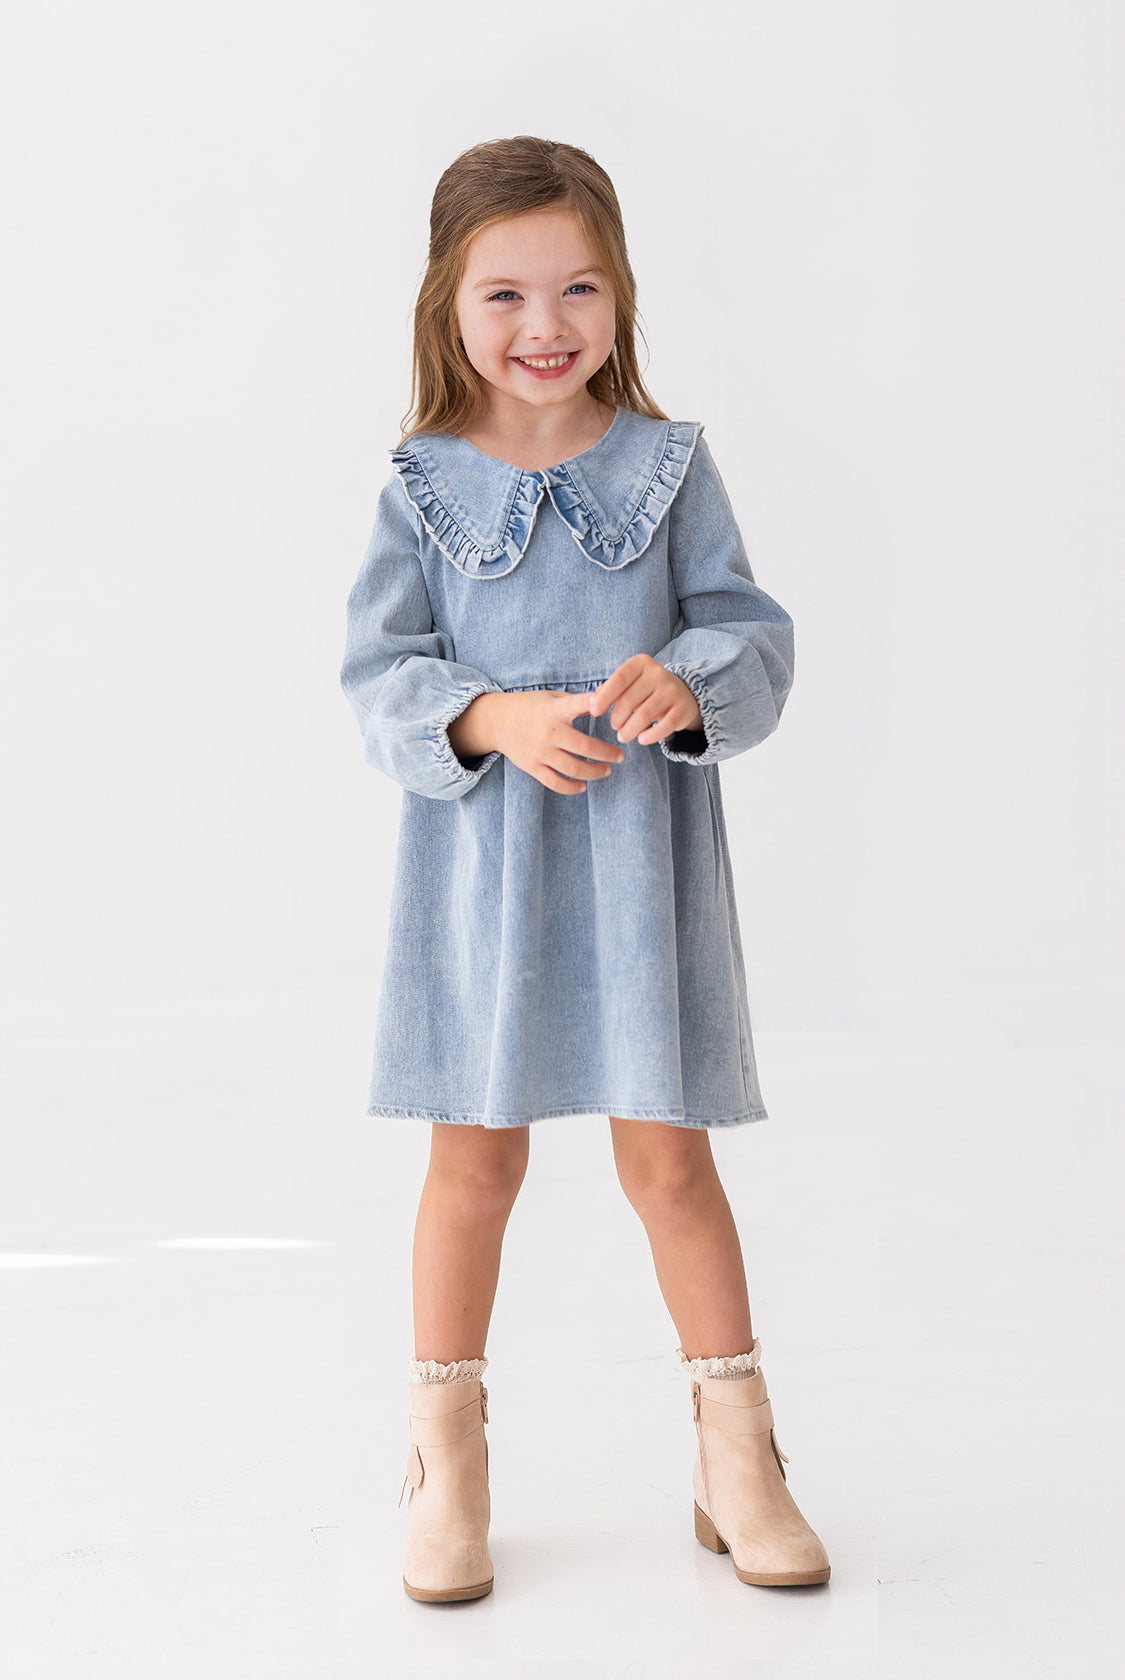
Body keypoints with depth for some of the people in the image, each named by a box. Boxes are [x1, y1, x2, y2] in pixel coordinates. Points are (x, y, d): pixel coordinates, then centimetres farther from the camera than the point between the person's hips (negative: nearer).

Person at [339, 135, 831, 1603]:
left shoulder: (670, 465, 2)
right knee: (475, 1157, 8)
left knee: (668, 1155, 5)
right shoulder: (423, 486, 1)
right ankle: (448, 1460, 25)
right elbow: (381, 674, -3)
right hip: (480, 860, 0)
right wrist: (494, 721, -21)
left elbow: (754, 637, -1)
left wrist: (690, 687, -23)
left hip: (641, 858, 0)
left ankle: (738, 1454, 23)